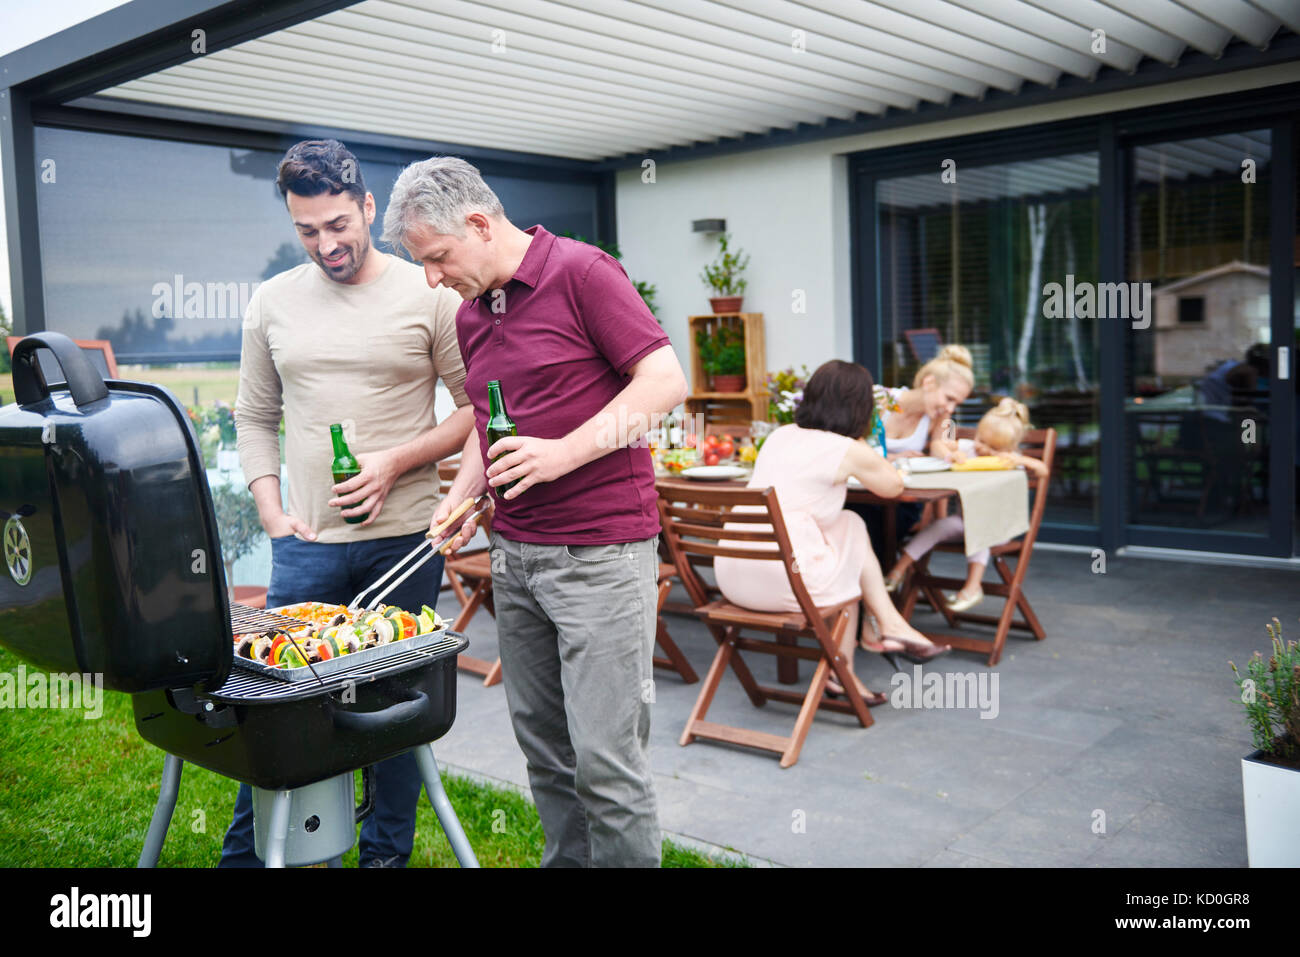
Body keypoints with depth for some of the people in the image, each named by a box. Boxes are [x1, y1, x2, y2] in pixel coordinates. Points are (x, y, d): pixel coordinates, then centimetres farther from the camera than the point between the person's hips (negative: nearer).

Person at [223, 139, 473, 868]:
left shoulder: (428, 295, -2)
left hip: (404, 537, -2)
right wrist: (273, 514, 2)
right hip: (306, 542, 2)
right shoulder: (274, 302, 8)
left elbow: (477, 408, -2)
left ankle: (387, 850, 26)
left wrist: (396, 462, -14)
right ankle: (248, 852, 23)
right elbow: (256, 419, 14)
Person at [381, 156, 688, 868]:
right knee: (543, 745, 13)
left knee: (605, 756, -5)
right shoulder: (471, 314, 15)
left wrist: (563, 452, -20)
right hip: (514, 552, 8)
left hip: (600, 550, -7)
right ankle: (567, 860, 28)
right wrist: (464, 494, 7)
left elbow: (666, 381, -13)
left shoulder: (581, 272, -8)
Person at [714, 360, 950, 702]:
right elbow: (893, 486, 16)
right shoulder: (849, 450, -3)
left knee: (851, 525, 22)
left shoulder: (780, 435, 15)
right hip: (780, 580, -7)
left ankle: (889, 624, 28)